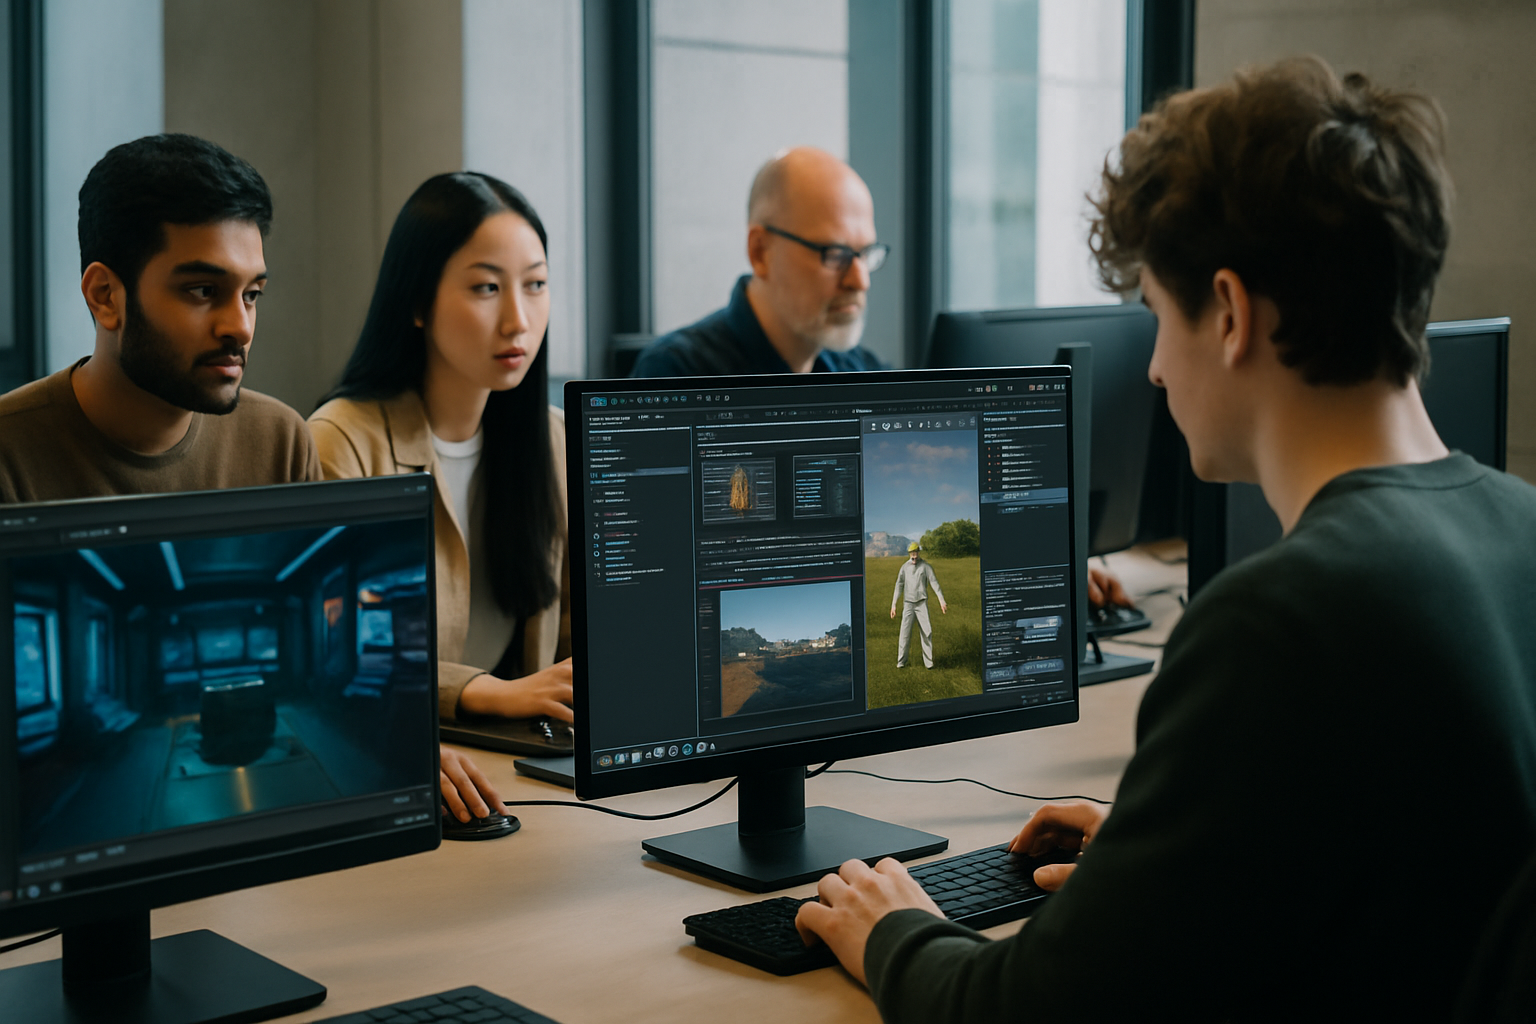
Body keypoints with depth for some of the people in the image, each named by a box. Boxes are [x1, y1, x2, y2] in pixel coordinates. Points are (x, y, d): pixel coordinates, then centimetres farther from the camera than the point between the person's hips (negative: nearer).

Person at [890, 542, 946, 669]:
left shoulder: (926, 566, -1)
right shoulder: (904, 567, 4)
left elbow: (934, 583, -6)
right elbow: (899, 586, 4)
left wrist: (942, 601, -15)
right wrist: (893, 605, -2)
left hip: (922, 603, -1)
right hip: (908, 603, 1)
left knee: (926, 632, -7)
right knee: (905, 632, -7)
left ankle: (928, 661, 0)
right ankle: (901, 661, 0)